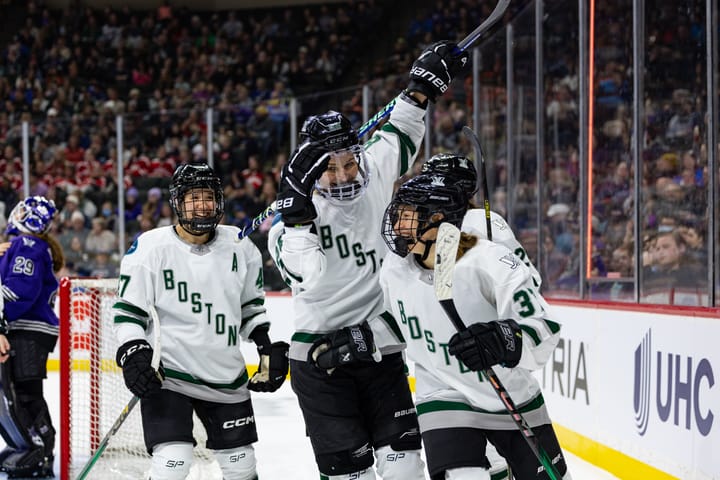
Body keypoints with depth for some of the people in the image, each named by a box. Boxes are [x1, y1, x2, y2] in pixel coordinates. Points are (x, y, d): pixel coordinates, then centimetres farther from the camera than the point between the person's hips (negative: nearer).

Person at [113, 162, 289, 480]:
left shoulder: (239, 247, 2)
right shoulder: (150, 248, -11)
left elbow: (251, 305, 16)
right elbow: (128, 309, -5)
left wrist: (269, 346, 7)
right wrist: (132, 353, -18)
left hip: (227, 377, 5)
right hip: (167, 373, -5)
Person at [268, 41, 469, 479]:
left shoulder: (375, 175, 1)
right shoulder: (293, 214, -11)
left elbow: (399, 136, 19)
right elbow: (307, 275, -29)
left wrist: (423, 87, 16)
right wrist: (297, 210, -34)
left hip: (381, 347, 3)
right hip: (321, 357, -3)